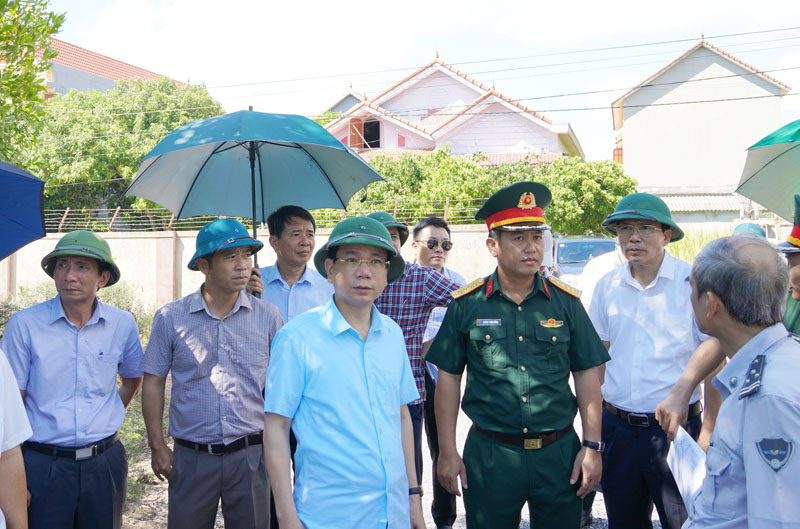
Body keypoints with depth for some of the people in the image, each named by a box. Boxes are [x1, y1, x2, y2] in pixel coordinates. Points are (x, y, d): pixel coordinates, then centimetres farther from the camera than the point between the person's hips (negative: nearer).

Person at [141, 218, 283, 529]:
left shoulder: (267, 316, 0)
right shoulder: (170, 318, -1)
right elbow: (153, 383, 4)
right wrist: (157, 447, 2)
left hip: (250, 456, 0)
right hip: (191, 457, 0)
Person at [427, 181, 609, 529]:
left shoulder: (565, 301, 1)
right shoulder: (467, 304, -3)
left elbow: (587, 375, 4)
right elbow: (448, 377, 1)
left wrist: (592, 447, 0)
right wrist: (447, 451, 0)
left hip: (558, 452, 1)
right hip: (489, 454, -1)